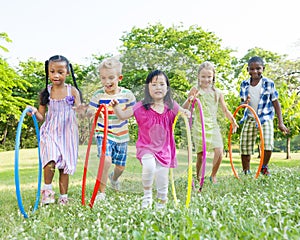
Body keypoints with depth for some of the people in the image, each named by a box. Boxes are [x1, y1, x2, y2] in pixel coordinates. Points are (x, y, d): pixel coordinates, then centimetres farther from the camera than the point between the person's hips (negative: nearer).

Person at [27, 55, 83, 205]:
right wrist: (34, 112, -16)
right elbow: (41, 117, 5)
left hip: (67, 133, 0)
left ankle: (63, 196, 20)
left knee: (64, 166, 6)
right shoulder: (46, 93, 2)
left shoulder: (72, 91, -2)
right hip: (50, 132, 0)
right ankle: (47, 189, 3)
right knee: (50, 160, -21)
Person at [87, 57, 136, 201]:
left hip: (121, 135, 3)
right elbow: (89, 112, -14)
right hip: (103, 133, -2)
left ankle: (114, 178, 52)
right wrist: (94, 112, -35)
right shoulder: (98, 95, -11)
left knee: (120, 166, 14)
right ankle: (101, 192, -5)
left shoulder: (127, 94, -8)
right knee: (106, 160, -24)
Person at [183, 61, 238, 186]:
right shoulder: (195, 90, 0)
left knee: (219, 151, -12)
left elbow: (225, 110, 14)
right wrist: (189, 100, -23)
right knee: (200, 154, 2)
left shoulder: (217, 92, 9)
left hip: (213, 126, 2)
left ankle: (213, 175, 11)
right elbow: (184, 108, -3)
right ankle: (198, 179, 19)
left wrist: (232, 120, -1)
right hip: (199, 126, -2)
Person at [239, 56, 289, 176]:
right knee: (245, 146, 1)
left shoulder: (269, 83, -6)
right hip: (250, 118, 3)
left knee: (268, 145, -17)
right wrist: (245, 102, -19)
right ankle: (246, 172, 18)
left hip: (265, 118, -2)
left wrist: (280, 122, -5)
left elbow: (275, 103, -1)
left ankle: (264, 167, 11)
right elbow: (242, 103, 7)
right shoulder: (244, 84, 1)